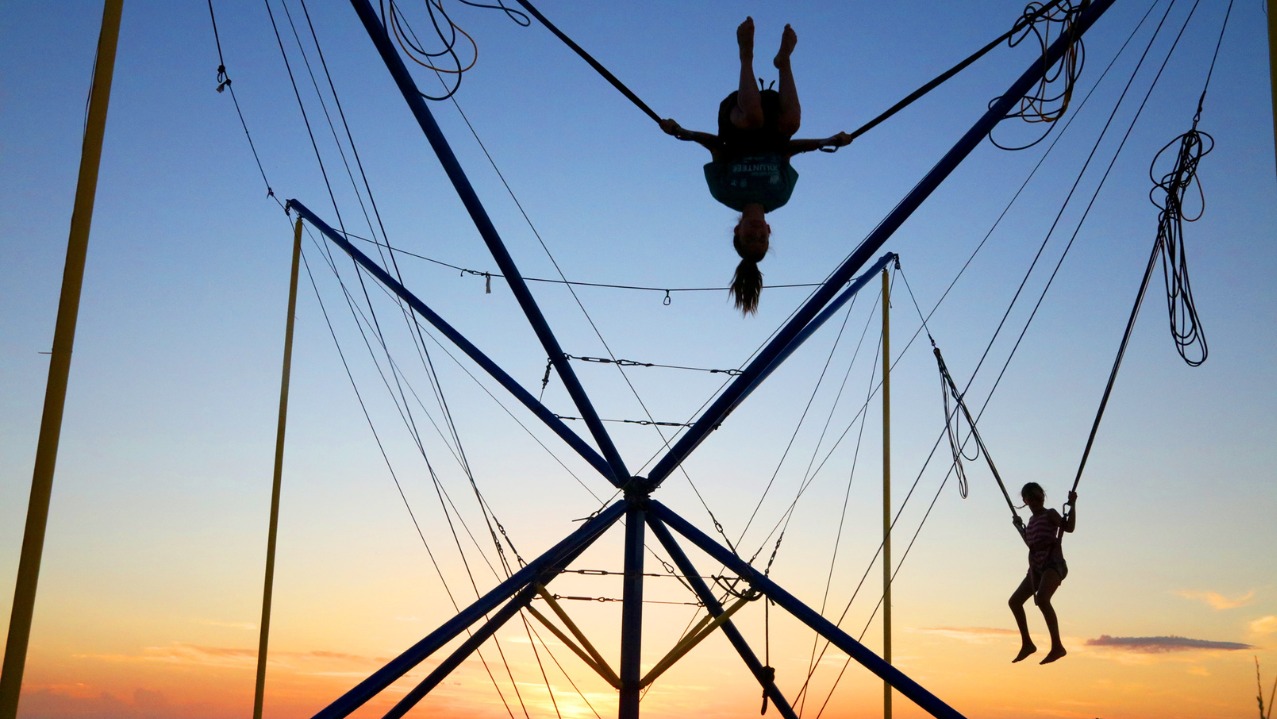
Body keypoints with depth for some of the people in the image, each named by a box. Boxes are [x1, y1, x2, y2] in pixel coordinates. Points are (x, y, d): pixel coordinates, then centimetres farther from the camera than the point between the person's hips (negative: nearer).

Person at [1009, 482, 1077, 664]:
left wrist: (1072, 505, -21)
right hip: (1037, 567, 9)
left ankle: (1057, 646, -34)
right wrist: (1019, 527, 38)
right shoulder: (1032, 520, 20)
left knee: (1042, 598, -32)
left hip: (1054, 563, -9)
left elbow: (1069, 527, -16)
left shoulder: (1050, 514, -2)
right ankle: (1026, 644, 19)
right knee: (1015, 601, 9)